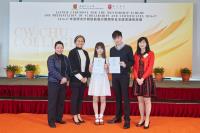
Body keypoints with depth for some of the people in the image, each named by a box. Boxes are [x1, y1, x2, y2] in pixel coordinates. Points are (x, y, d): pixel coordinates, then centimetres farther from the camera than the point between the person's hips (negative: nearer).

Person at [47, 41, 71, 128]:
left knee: (61, 102, 10)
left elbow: (68, 70, 8)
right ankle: (51, 121, 5)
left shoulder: (65, 58, 9)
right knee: (52, 102, -2)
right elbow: (52, 70, -16)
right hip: (53, 83, -5)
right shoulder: (51, 58, -6)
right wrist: (61, 78, -20)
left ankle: (59, 118, 23)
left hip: (63, 83, 5)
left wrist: (66, 78, -9)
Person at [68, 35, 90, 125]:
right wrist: (80, 77, -13)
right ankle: (75, 116, 9)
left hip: (84, 78, 5)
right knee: (75, 96, 0)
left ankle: (78, 115, 19)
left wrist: (86, 77, -1)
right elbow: (72, 67, -10)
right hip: (75, 78, -5)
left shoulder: (85, 53, 12)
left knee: (81, 97, 10)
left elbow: (87, 65, 11)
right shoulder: (72, 52, -4)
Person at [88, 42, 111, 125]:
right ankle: (96, 117, 12)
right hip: (95, 79, 0)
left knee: (103, 99, 3)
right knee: (95, 99, 3)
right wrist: (91, 67, -14)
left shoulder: (106, 59, 3)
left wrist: (106, 68, -15)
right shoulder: (93, 58, 4)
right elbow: (90, 71, 6)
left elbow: (107, 72, 4)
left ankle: (101, 117, 14)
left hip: (103, 79, 0)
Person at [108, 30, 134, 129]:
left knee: (125, 97, -3)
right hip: (115, 76, 4)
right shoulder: (112, 50, 13)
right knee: (117, 97, 10)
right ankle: (118, 117, 20)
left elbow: (132, 61, -1)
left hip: (124, 75, -4)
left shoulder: (128, 48, 1)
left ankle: (127, 119, 1)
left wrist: (126, 65, -19)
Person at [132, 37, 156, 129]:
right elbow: (134, 68, 5)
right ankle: (142, 119, 20)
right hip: (138, 79, 4)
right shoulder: (136, 54, 9)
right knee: (140, 100, 9)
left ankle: (147, 120, 12)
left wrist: (143, 78, -16)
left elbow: (150, 68, -9)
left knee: (147, 100, 2)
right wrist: (137, 78, -10)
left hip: (147, 79, -4)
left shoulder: (150, 54, -2)